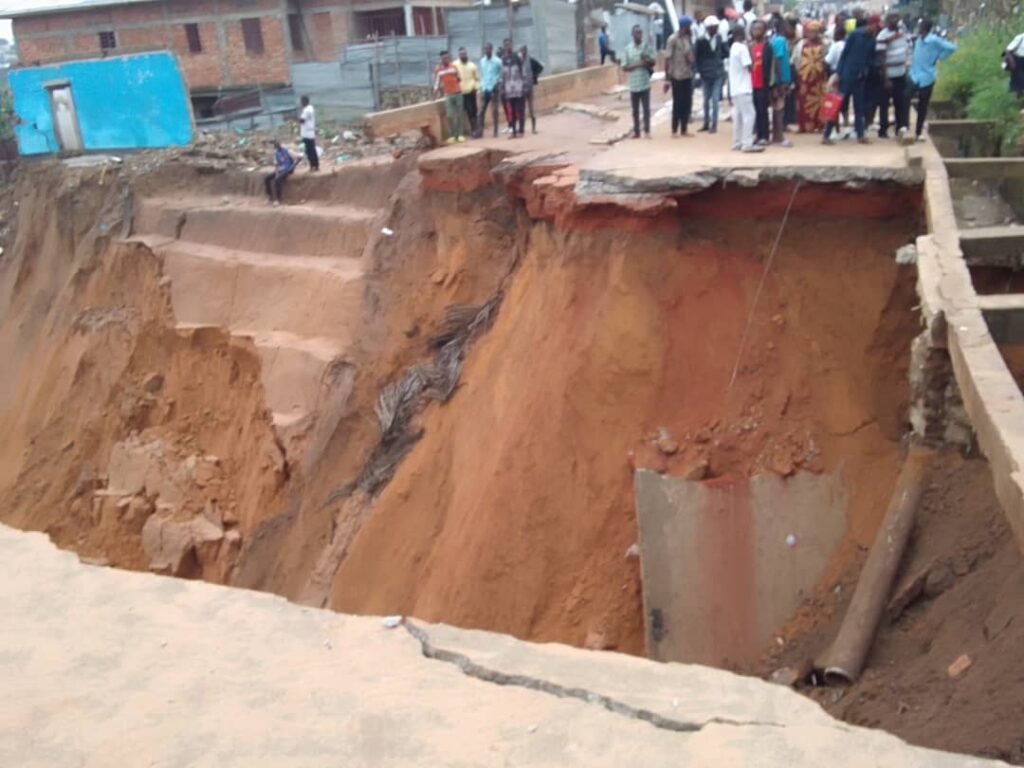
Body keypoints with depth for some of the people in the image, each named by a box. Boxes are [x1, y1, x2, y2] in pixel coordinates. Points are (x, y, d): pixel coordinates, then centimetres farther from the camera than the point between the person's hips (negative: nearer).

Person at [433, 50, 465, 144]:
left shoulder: (453, 67, 3)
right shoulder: (438, 70, -2)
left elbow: (458, 78, 13)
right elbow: (437, 83, 0)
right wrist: (435, 94, -4)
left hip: (458, 93, 2)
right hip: (448, 95, -2)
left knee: (459, 115, 3)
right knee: (450, 116, -7)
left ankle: (459, 134, 9)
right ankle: (451, 135, 0)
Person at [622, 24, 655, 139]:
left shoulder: (647, 46, 1)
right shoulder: (628, 49, 0)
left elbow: (653, 63, 5)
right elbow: (624, 67, -2)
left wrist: (647, 61, -17)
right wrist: (637, 65, -15)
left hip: (645, 83, -1)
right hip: (633, 84, 1)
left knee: (646, 108, 1)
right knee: (635, 110, 8)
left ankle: (647, 130, 7)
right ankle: (636, 131, 16)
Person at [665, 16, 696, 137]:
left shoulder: (689, 38, 9)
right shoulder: (673, 39, -11)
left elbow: (692, 55, 16)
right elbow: (667, 59, -11)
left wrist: (692, 61, -8)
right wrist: (667, 78, -13)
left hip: (688, 75, 6)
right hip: (677, 76, -6)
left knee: (687, 103, 8)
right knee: (678, 104, 0)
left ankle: (684, 129, 18)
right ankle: (675, 130, 9)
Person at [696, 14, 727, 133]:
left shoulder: (720, 39, -2)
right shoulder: (701, 41, -7)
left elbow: (726, 53, 4)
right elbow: (698, 57, -3)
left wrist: (719, 59, -12)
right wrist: (701, 71, -8)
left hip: (718, 73, 0)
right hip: (706, 74, 0)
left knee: (715, 99, -4)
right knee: (706, 100, 11)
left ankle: (714, 125, 2)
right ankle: (706, 123, 24)